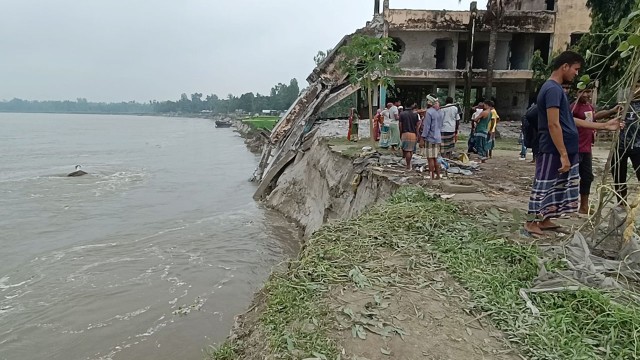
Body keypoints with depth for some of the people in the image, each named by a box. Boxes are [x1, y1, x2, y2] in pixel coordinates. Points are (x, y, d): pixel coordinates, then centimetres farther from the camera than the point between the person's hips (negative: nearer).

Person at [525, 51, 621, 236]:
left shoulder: (557, 89, 17)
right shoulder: (553, 89, -15)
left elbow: (569, 121, 21)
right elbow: (553, 125, -22)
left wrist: (605, 125, 22)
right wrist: (563, 155, -22)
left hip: (565, 150, 10)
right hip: (553, 152, -10)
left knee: (556, 186, 14)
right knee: (544, 186, -2)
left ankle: (544, 220, 23)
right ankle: (532, 222, 8)